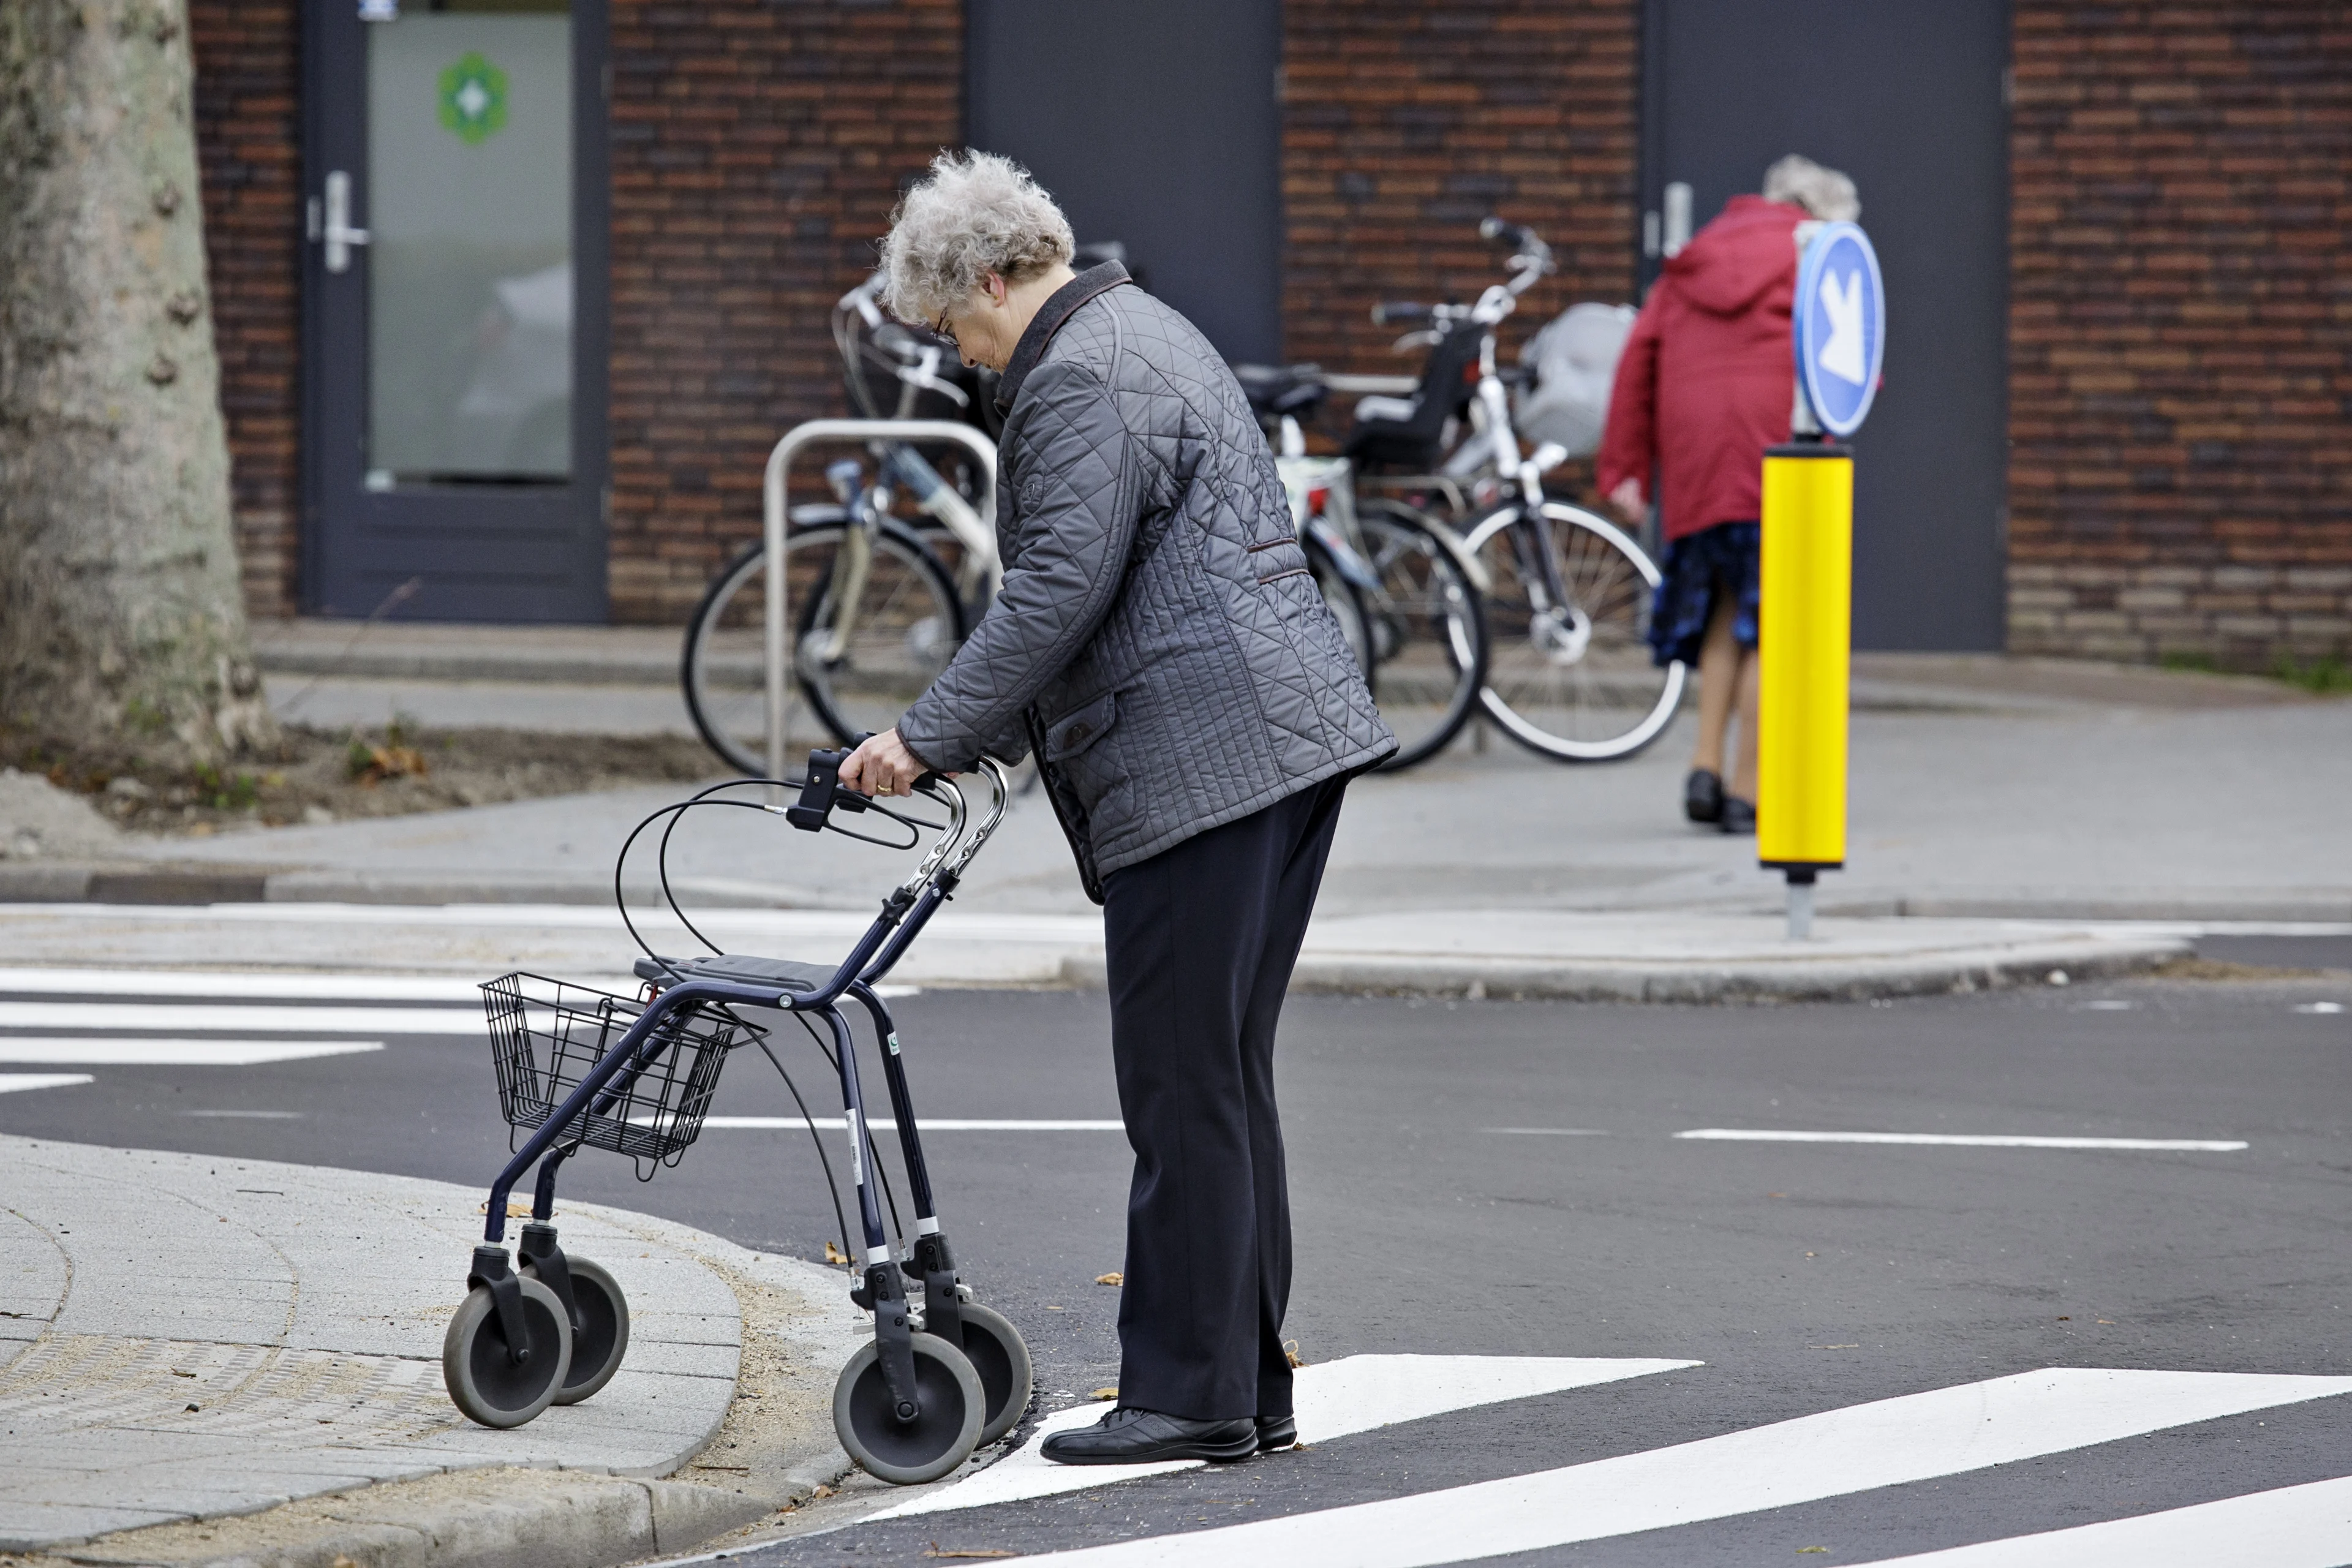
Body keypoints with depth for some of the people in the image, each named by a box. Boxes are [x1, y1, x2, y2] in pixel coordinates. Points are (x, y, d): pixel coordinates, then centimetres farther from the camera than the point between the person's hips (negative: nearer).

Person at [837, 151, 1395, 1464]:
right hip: (1295, 734, 11)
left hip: (1204, 759, -11)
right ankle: (1250, 1389, 16)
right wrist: (977, 734, 28)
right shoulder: (1142, 332, 22)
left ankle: (1193, 1396, -4)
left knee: (1185, 1086, -6)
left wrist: (930, 740, -12)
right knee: (1227, 1080, 13)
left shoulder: (1080, 381, -12)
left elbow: (1058, 594, -18)